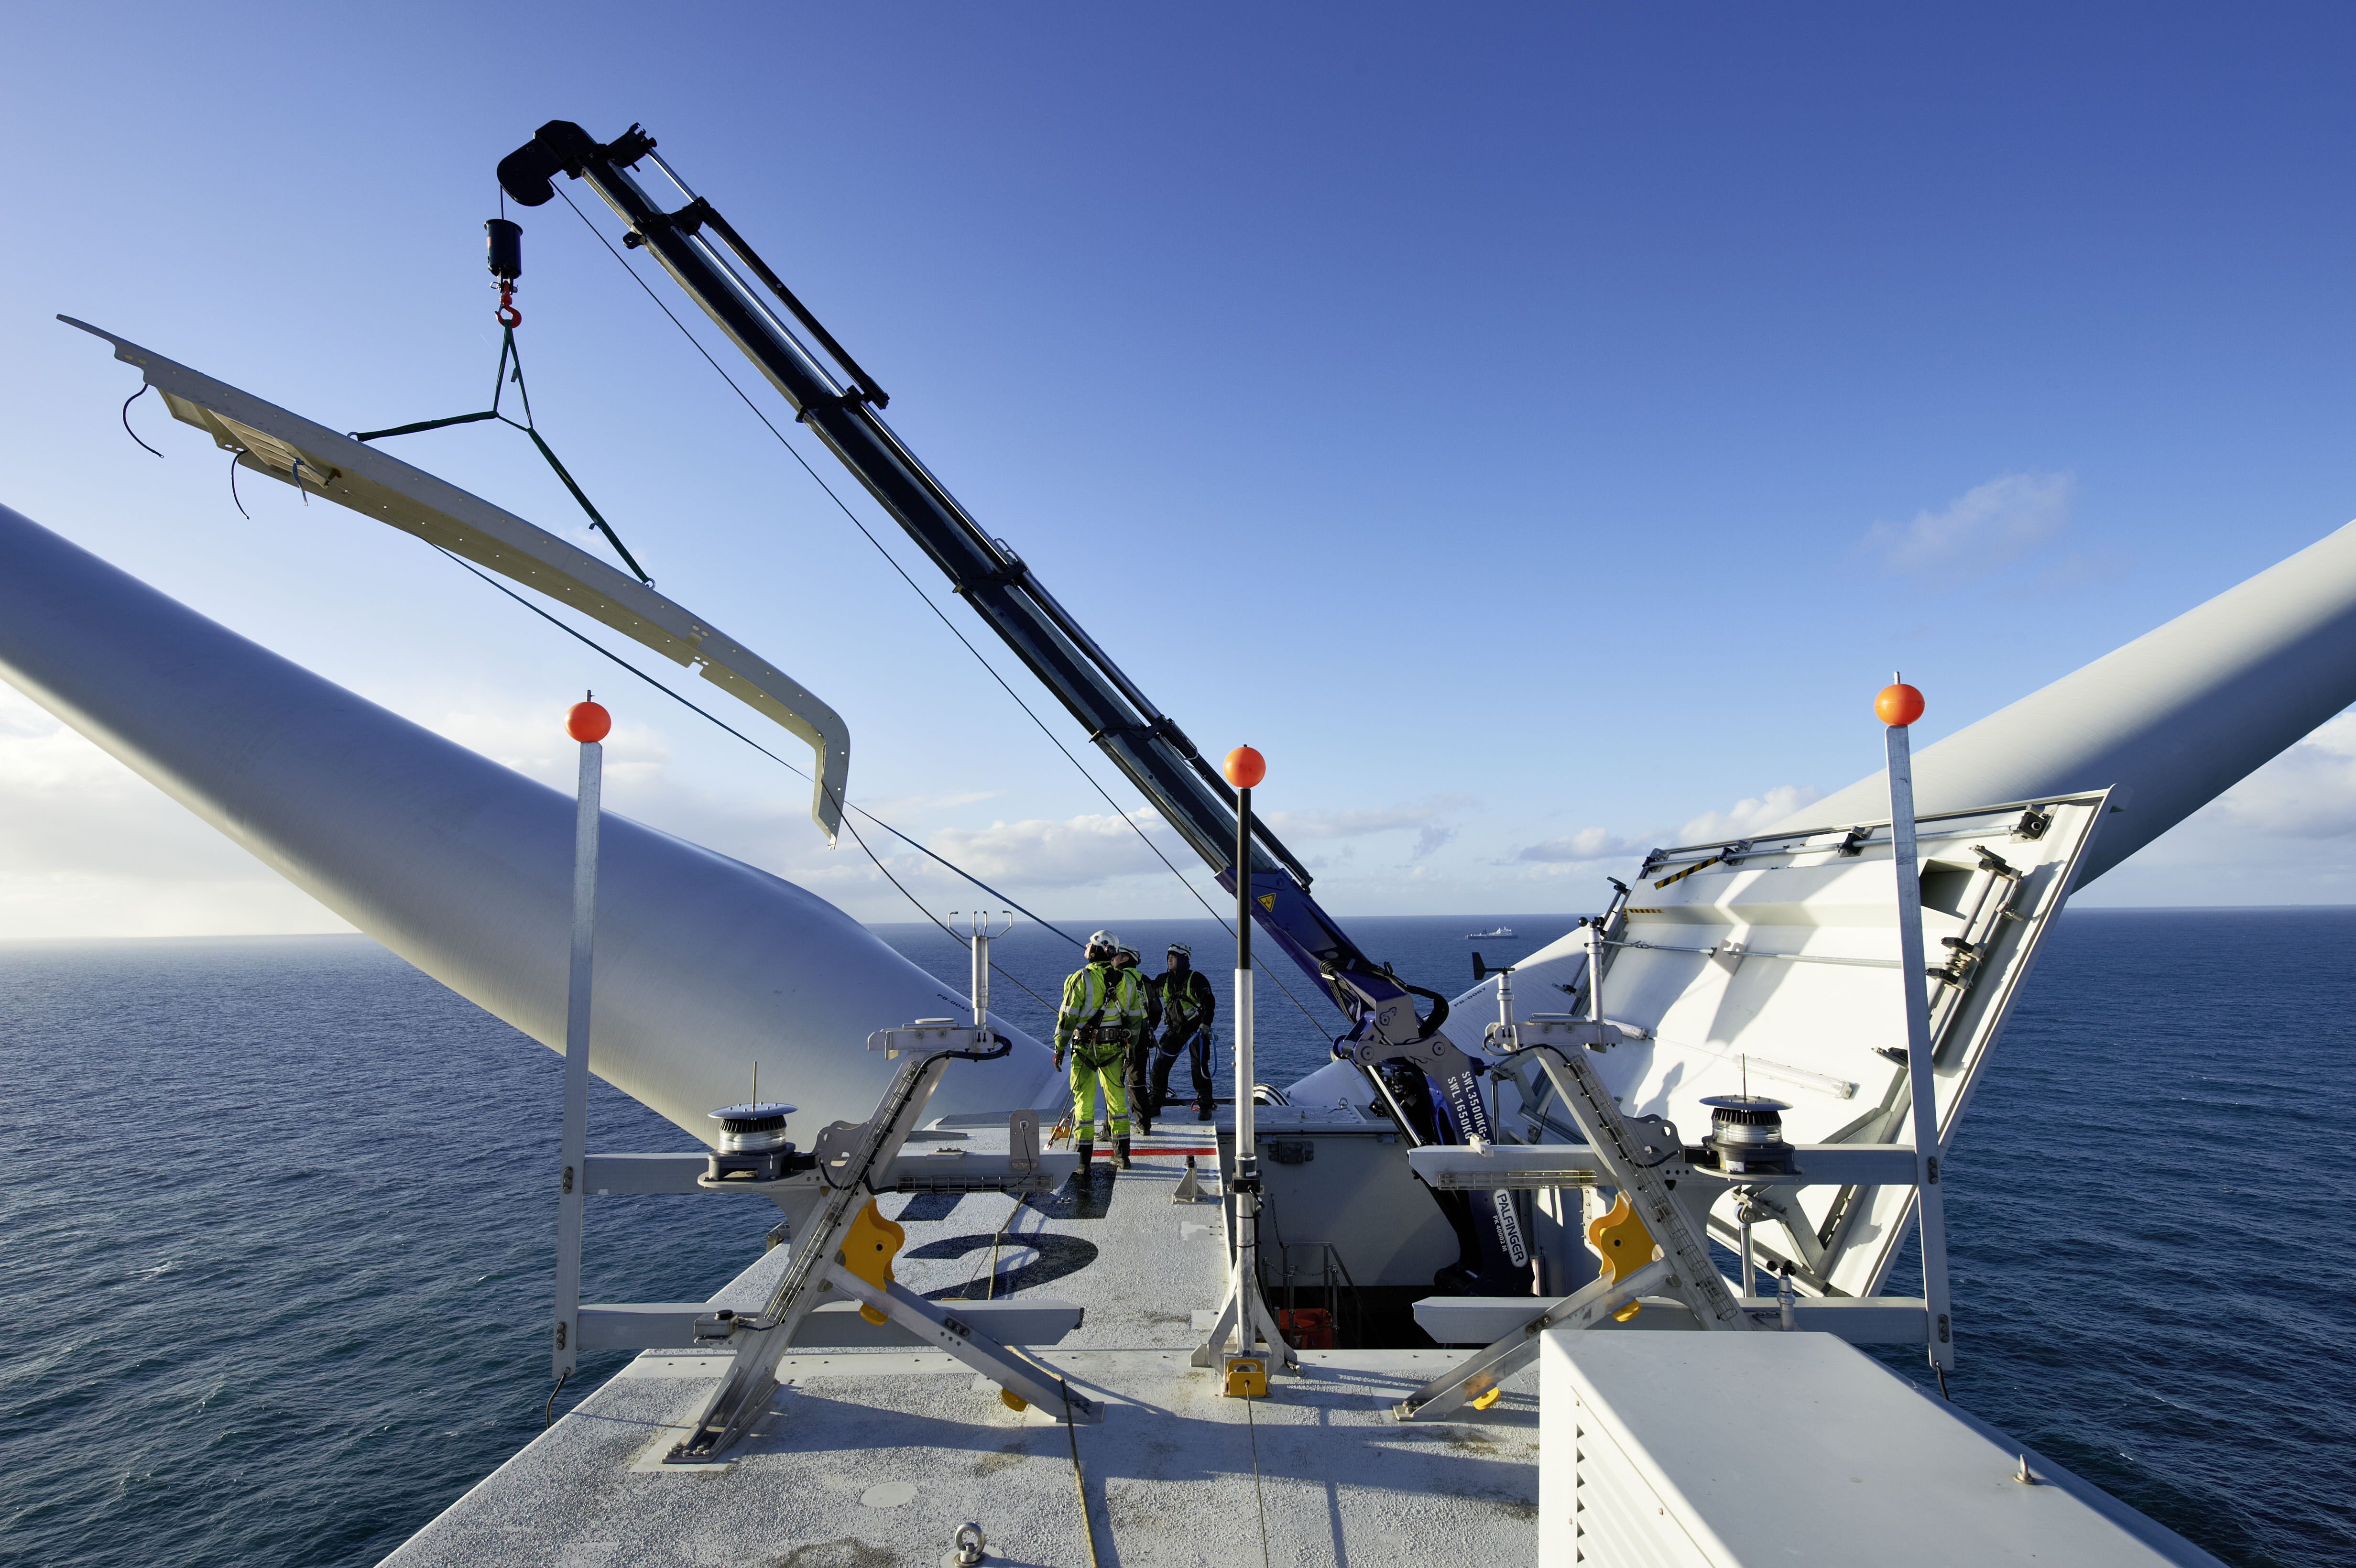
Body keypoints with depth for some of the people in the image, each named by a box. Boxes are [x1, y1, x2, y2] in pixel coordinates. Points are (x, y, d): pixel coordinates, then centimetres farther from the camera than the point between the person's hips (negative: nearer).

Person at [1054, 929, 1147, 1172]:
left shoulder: (1082, 979, -12)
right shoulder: (1126, 981, 3)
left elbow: (1068, 1017, -10)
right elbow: (1134, 1018, 9)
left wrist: (1060, 1047, 0)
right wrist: (1129, 1050, 18)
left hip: (1085, 1048, -4)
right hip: (1114, 1049, 4)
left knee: (1084, 1101, 1)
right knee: (1117, 1099, 16)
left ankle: (1083, 1160, 2)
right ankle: (1122, 1155, 22)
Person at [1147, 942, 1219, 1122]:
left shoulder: (1196, 980, -9)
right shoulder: (1164, 981, 5)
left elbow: (1209, 1003, -10)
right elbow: (1154, 1003, 16)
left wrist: (1206, 1024, -19)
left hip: (1196, 1031, -5)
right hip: (1174, 1030, 5)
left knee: (1200, 1068, -5)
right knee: (1160, 1064, -2)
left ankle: (1205, 1107, 9)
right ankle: (1154, 1105, 8)